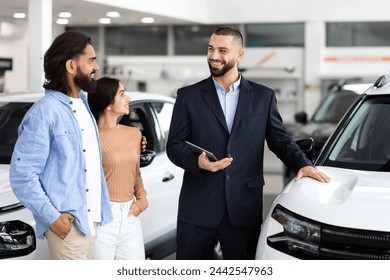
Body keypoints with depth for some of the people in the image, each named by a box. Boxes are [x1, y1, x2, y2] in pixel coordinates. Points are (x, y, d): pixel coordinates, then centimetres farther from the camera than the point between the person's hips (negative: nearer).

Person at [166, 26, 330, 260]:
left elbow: (280, 140, 12)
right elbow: (174, 145, 4)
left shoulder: (264, 96, 8)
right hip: (197, 208, 0)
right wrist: (197, 162, -17)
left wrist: (302, 164, -7)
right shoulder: (188, 96, 5)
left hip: (244, 211, 1)